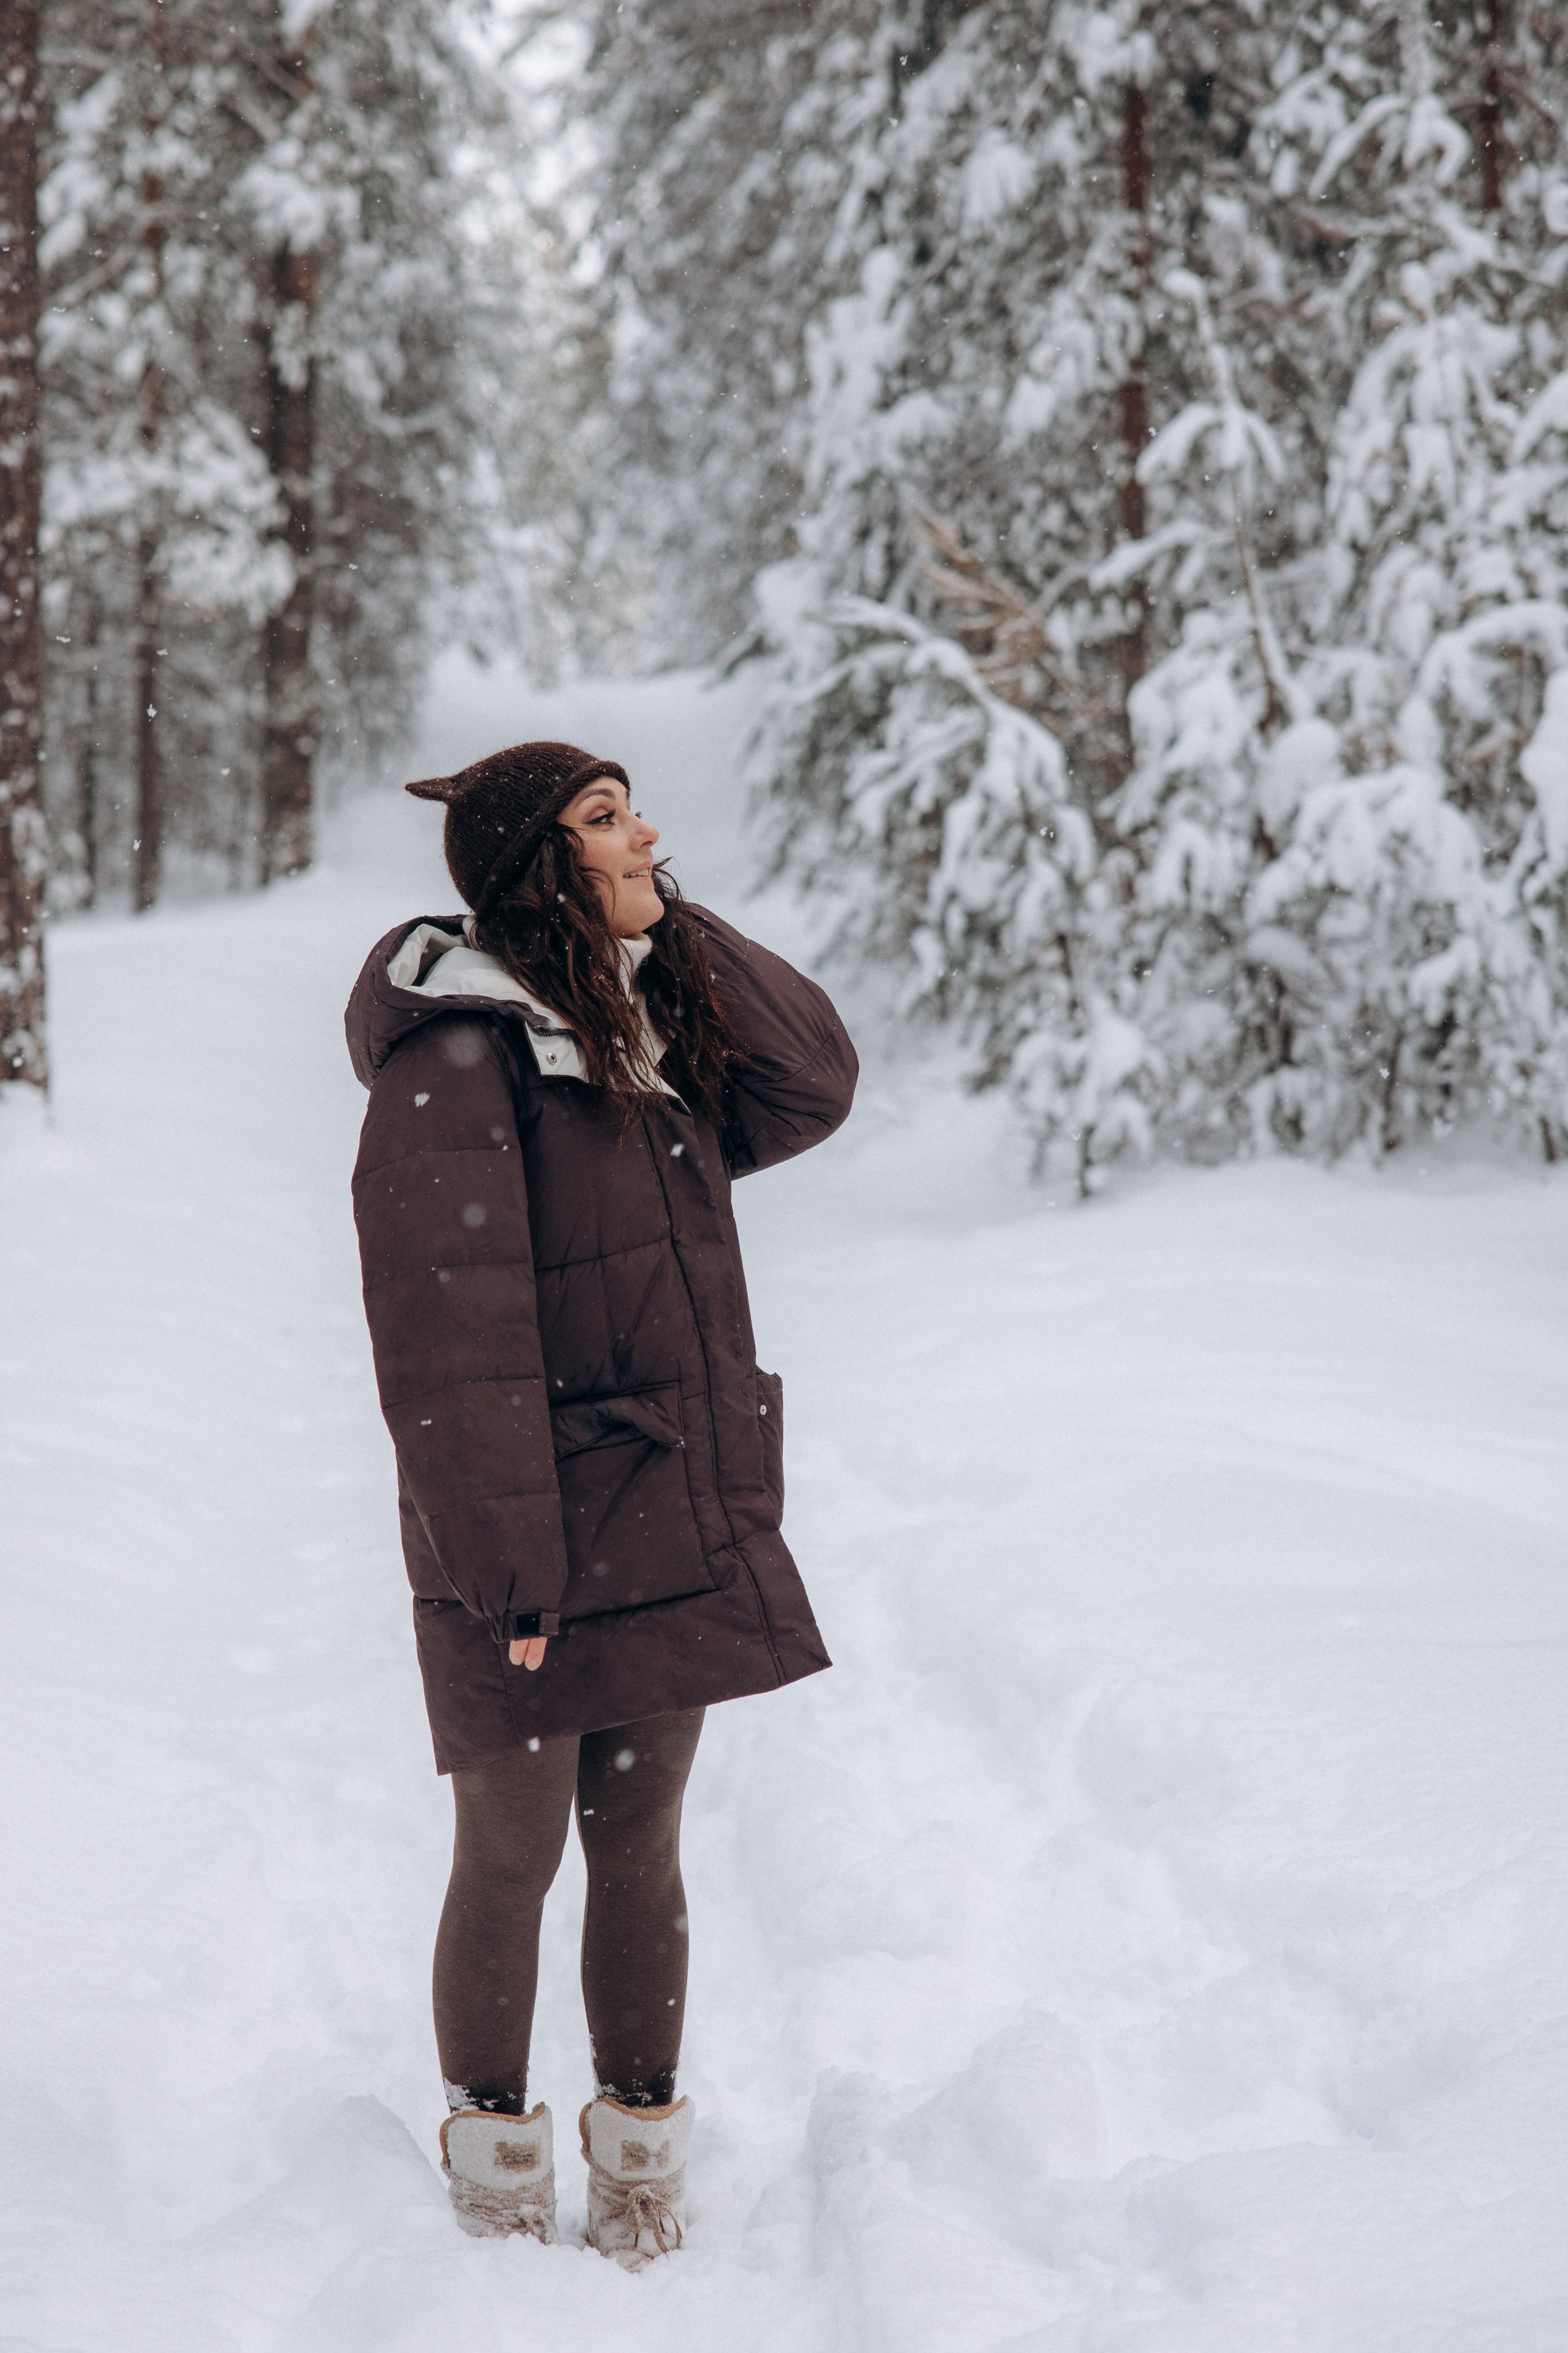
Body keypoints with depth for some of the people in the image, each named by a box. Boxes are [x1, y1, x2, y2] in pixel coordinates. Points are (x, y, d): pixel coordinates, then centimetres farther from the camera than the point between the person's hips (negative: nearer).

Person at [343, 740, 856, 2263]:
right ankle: (496, 2178, 20)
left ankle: (641, 2155, 26)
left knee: (640, 1848, 14)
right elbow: (450, 1326, -18)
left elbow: (812, 1084, 6)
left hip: (675, 1535, 7)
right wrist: (509, 1565, -20)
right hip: (532, 1544, -7)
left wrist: (670, 927, 1)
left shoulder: (646, 1032, 12)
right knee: (513, 1855, 5)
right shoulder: (453, 1059, -14)